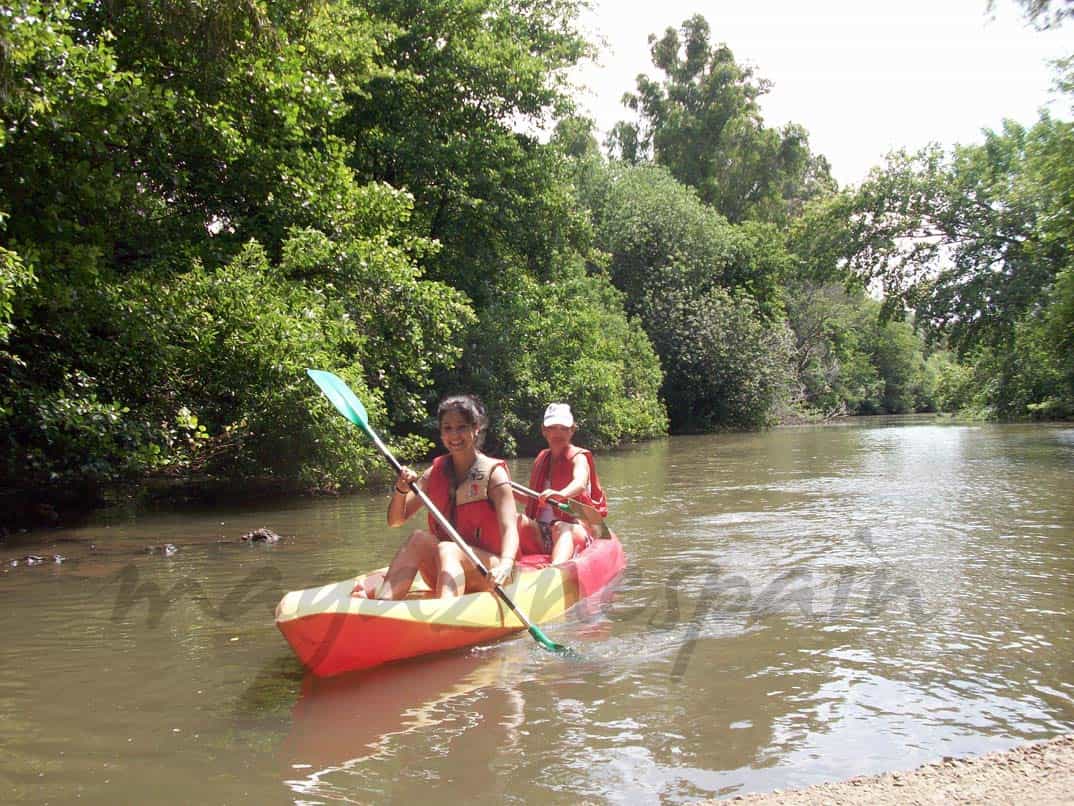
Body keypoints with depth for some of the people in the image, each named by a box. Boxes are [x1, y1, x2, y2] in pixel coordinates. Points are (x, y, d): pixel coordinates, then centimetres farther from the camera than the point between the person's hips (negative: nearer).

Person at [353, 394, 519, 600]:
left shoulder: (493, 474, -6)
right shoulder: (435, 473, 7)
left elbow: (509, 528, -20)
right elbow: (395, 521, 7)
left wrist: (505, 565, -41)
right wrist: (401, 490, -15)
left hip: (485, 573, -4)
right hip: (443, 575, 4)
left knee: (447, 550, -33)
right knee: (420, 537, -24)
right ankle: (383, 600, -45)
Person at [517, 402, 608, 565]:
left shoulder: (578, 457, 0)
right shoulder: (540, 460, 18)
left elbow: (580, 483, -25)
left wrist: (561, 494, -46)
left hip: (575, 531, -5)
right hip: (539, 534, 5)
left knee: (561, 527, -37)